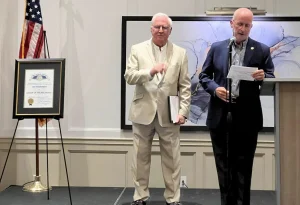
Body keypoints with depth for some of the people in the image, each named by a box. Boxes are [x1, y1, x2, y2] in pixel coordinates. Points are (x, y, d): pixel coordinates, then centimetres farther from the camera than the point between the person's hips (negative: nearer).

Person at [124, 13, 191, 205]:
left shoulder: (180, 53, 4)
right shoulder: (137, 50, 3)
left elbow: (185, 86, 3)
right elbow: (129, 77, -7)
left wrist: (183, 111, -5)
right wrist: (151, 71, -22)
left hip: (168, 113, 0)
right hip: (143, 112, 0)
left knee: (172, 158, 5)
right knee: (141, 157, 8)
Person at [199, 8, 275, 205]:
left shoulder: (262, 50, 3)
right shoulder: (217, 48, 7)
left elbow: (271, 79, 3)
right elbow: (204, 75, 10)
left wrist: (262, 77, -20)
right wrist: (214, 88, -9)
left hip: (247, 117, -2)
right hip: (220, 115, 2)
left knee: (243, 165, 6)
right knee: (223, 164, 11)